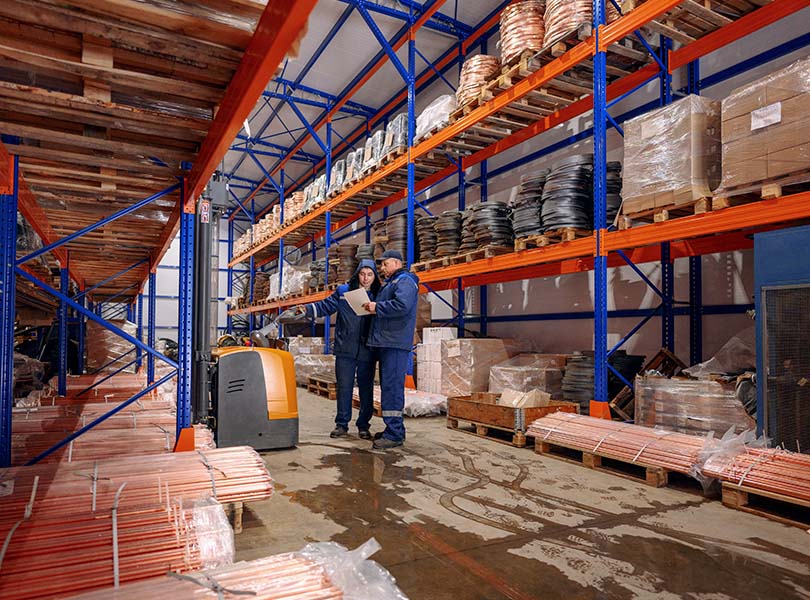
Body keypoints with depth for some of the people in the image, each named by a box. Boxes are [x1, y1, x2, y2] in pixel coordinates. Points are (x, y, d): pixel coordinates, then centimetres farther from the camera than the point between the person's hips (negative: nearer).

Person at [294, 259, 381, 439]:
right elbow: (326, 306, 6)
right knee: (344, 387, 5)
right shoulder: (343, 291, 6)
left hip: (367, 352, 0)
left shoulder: (377, 296, 6)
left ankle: (364, 426, 19)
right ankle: (342, 424, 18)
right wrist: (308, 309, -8)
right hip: (345, 350, 0)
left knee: (366, 389, 7)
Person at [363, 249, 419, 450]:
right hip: (386, 343, 11)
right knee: (388, 386, 13)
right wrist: (374, 308, 14)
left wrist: (377, 307, -13)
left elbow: (402, 306, -24)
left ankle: (394, 434, -8)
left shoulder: (405, 281, -6)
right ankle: (395, 428, 21)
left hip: (396, 343, -11)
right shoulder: (390, 283, 26)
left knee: (392, 386, -11)